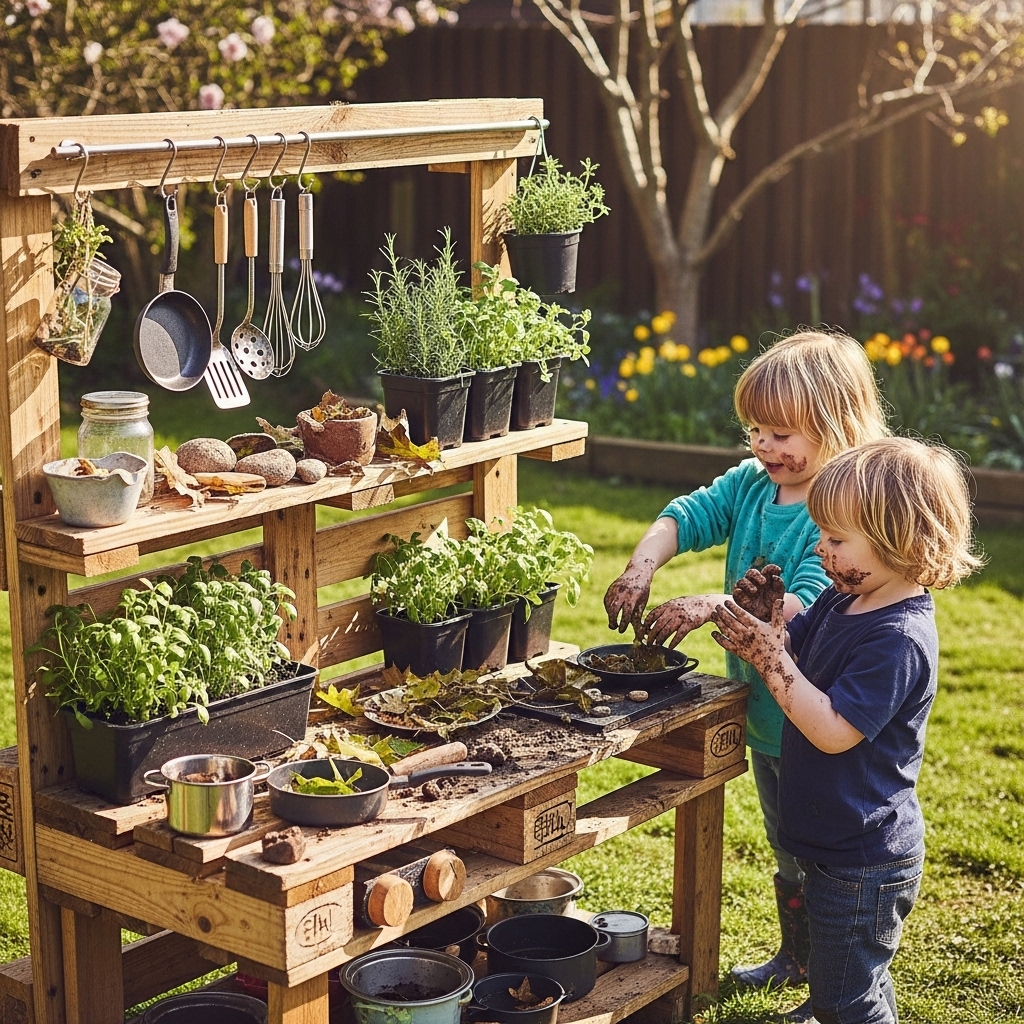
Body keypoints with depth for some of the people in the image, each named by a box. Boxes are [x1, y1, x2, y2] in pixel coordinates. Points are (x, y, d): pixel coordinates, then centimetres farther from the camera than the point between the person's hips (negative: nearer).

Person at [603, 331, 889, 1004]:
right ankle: (795, 957, 46)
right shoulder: (751, 484, 1)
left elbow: (805, 603, -33)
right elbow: (686, 516, -6)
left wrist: (713, 607, -41)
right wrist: (643, 567, -25)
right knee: (786, 847, 26)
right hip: (762, 710, 8)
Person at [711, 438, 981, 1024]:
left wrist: (770, 657, -27)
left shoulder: (899, 640, -27)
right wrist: (767, 615, -10)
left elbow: (833, 730, -30)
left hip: (864, 861, -9)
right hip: (837, 842, 10)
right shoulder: (843, 602, 2)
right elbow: (796, 661, 10)